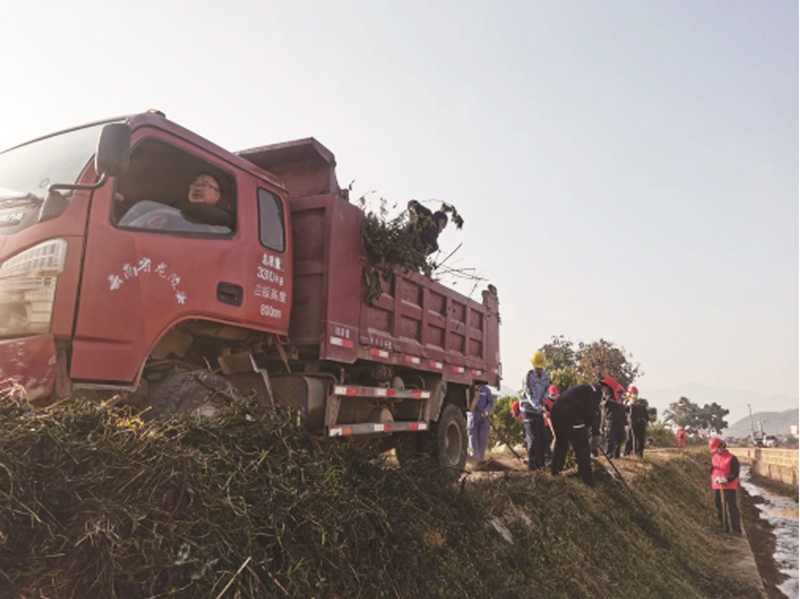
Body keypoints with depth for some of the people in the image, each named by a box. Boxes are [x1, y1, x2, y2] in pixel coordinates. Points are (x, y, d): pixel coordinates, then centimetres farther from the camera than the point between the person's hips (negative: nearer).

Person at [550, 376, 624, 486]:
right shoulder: (598, 390, 3)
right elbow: (592, 413, -4)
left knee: (561, 442, 25)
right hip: (568, 413, -10)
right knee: (582, 446, -2)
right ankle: (586, 477, -1)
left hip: (555, 409, 10)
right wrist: (596, 434, 8)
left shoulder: (589, 388, 31)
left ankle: (555, 470, 34)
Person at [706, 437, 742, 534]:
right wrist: (710, 468, -4)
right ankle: (724, 527, 21)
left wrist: (725, 479, -27)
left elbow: (734, 474, -14)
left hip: (729, 487, -6)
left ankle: (736, 528, 6)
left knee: (732, 507, -2)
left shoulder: (732, 458, -11)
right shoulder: (714, 457, 10)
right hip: (717, 487, 6)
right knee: (719, 507, 11)